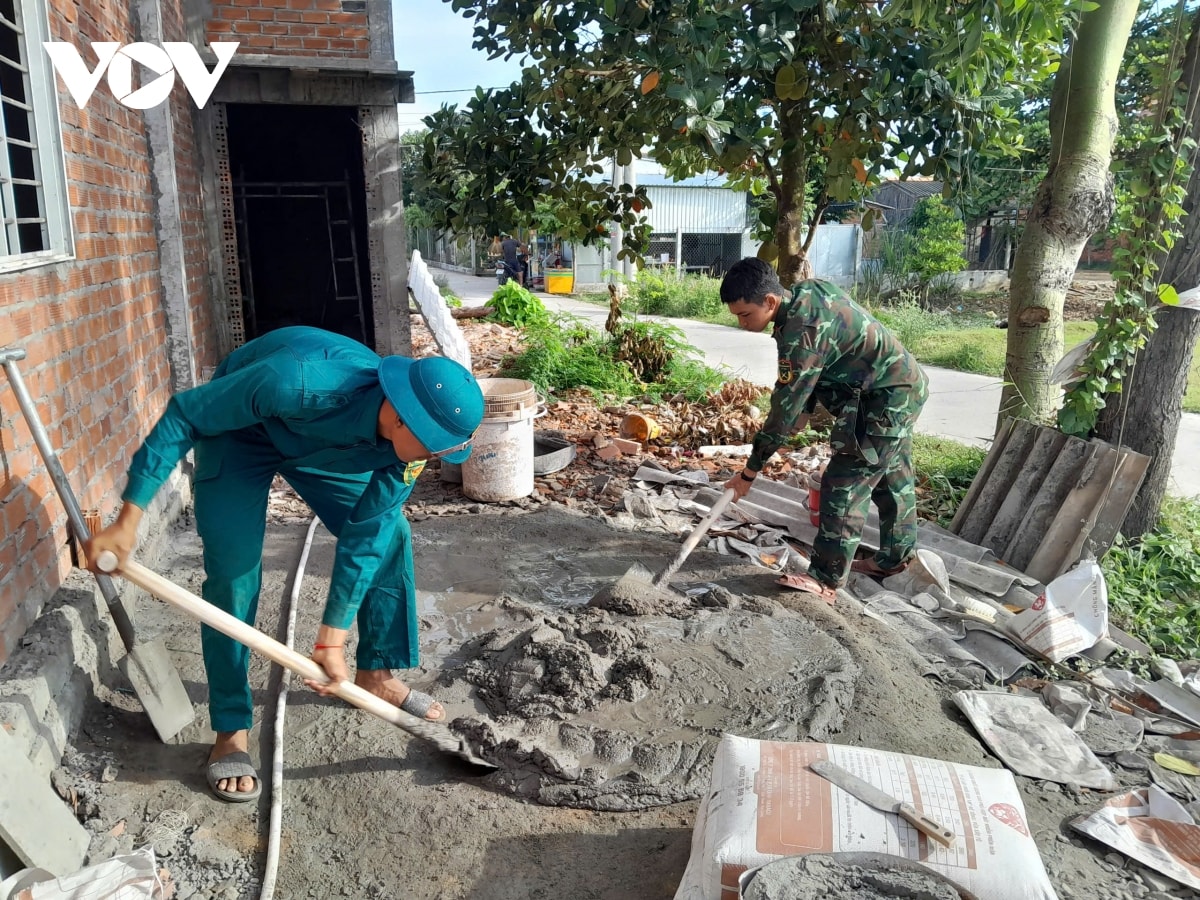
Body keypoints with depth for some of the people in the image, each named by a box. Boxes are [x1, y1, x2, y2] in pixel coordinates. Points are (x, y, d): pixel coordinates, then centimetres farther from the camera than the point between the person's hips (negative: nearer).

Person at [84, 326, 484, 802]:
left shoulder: (406, 443, -28)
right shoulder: (301, 383, -45)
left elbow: (363, 538, -22)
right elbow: (184, 414, -32)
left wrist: (332, 642, -23)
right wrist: (128, 518, -31)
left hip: (329, 445, 5)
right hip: (239, 430, -4)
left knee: (388, 533, -3)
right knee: (233, 571, -13)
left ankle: (376, 673, 16)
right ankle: (231, 731, 2)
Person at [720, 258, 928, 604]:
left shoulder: (802, 331, -30)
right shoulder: (807, 293, -1)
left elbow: (785, 409, -27)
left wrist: (750, 470, -20)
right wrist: (805, 409, 0)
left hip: (886, 400, -10)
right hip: (902, 388, 10)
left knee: (844, 484, -10)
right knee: (892, 480, 22)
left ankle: (826, 580, -4)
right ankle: (896, 558, 38)